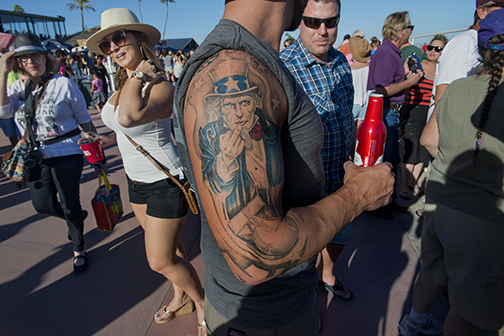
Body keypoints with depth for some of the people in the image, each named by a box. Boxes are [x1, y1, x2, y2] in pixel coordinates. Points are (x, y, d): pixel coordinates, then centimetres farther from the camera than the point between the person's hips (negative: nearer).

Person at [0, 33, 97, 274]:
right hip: (36, 156, 4)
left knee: (70, 205, 1)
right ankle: (77, 217, 38)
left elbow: (84, 119, -1)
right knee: (42, 205, 5)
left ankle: (79, 249, 23)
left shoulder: (63, 84, -5)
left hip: (66, 153, -4)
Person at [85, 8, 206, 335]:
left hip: (165, 182, -8)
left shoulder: (162, 86, -22)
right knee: (168, 244, 23)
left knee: (161, 260, 2)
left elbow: (128, 117, -42)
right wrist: (106, 141, 15)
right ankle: (181, 298, 46)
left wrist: (139, 75, -28)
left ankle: (202, 304, 29)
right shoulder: (124, 84, 4)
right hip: (137, 180, 8)